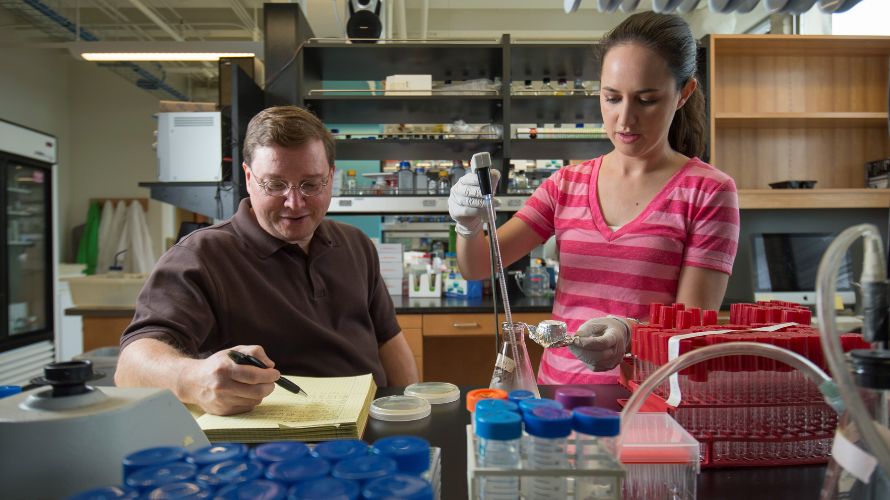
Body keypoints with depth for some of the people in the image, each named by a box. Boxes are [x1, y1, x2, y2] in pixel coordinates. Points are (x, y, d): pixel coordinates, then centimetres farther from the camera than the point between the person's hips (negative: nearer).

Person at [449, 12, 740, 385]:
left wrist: (628, 334, -25)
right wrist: (469, 227, -16)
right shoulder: (567, 184, 7)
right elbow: (477, 267, 4)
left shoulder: (708, 191, -3)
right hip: (557, 386, 3)